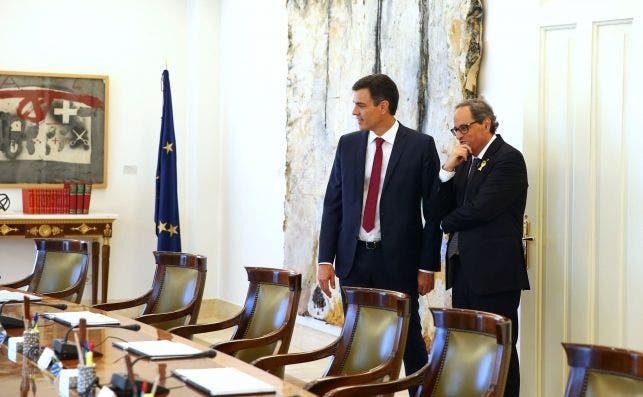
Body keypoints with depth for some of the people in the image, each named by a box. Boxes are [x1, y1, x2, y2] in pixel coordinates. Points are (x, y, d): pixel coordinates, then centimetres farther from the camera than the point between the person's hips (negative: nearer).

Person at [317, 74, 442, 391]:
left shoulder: (420, 146, -5)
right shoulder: (348, 144, 6)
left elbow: (433, 209, -4)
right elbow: (332, 204, 8)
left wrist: (428, 266, -6)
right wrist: (325, 259, 1)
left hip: (399, 260, -3)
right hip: (353, 258, 4)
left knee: (408, 337, 3)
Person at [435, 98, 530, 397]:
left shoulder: (508, 158, -8)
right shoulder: (465, 161, 17)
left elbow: (481, 209, -17)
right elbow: (441, 209, 11)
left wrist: (450, 222, 1)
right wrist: (448, 170, -2)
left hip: (494, 272, -8)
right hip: (464, 270, 8)